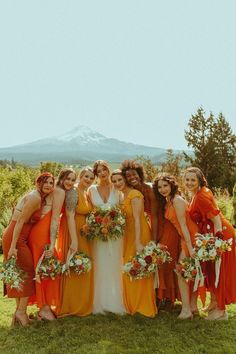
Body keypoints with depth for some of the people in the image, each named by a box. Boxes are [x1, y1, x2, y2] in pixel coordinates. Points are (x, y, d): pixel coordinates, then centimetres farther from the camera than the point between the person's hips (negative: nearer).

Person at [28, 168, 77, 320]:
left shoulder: (57, 191, 18)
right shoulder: (60, 192, -11)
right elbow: (54, 219, -17)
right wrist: (52, 244, -19)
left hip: (39, 232, 9)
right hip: (42, 233, -9)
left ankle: (44, 306, 25)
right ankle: (45, 308, 11)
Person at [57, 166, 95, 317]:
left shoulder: (87, 193, 10)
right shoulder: (73, 192, -15)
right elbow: (70, 217, -21)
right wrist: (74, 240, -24)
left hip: (85, 234, 9)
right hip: (74, 232, -9)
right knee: (74, 270, 0)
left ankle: (82, 303, 30)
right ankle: (71, 306, 16)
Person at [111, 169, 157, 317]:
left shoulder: (134, 194, -16)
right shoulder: (123, 195, 11)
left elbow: (137, 219, -22)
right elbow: (126, 218, 10)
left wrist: (138, 242, -26)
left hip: (139, 234, -9)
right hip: (129, 235, 9)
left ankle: (144, 307, 16)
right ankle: (133, 305, 31)